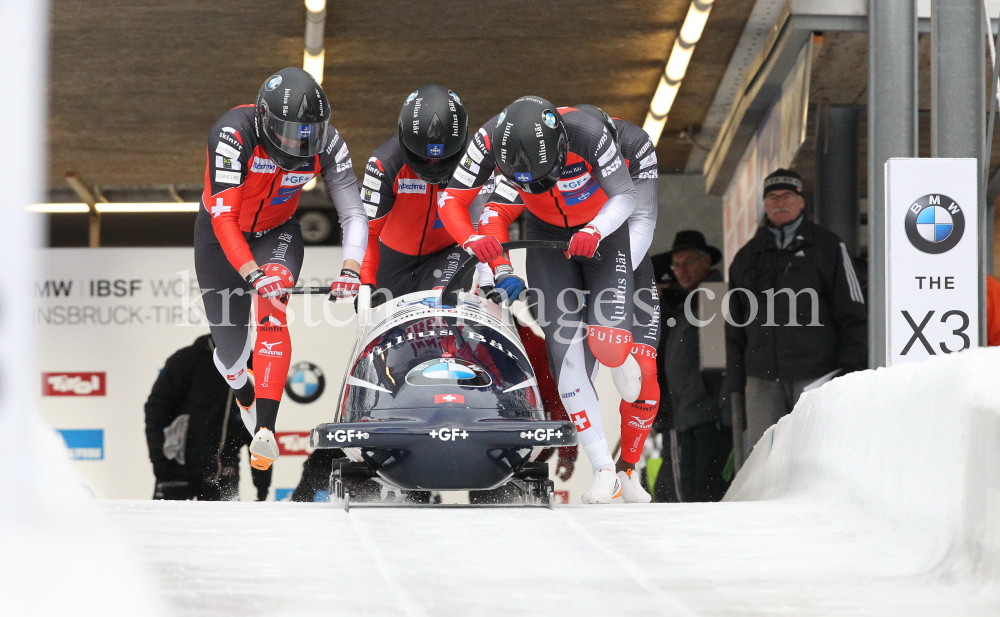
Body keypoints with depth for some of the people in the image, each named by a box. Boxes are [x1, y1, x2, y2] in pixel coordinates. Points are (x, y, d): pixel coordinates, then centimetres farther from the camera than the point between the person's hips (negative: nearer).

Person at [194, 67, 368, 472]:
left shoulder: (325, 143, -24)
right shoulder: (235, 134, -35)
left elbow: (354, 214, -22)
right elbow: (224, 218, -38)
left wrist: (351, 269, -39)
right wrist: (252, 274, -50)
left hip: (277, 234, 1)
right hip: (222, 238, -1)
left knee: (272, 310, -30)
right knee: (230, 349, 7)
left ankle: (265, 429, -35)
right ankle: (245, 394, 46)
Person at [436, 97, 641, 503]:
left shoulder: (586, 133, -34)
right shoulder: (491, 139, -27)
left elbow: (625, 196, -21)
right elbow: (451, 199, -16)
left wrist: (594, 232, -40)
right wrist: (473, 240, -36)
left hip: (603, 228, -2)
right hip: (547, 236, 2)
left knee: (607, 346, -19)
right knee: (563, 351, -14)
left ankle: (622, 360, 22)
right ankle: (604, 472, -9)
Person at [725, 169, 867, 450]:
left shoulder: (828, 247, 9)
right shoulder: (747, 257, 19)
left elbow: (853, 313, 6)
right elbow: (734, 329, 20)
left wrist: (850, 367, -5)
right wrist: (734, 387, 13)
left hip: (816, 375, -3)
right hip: (762, 380, 3)